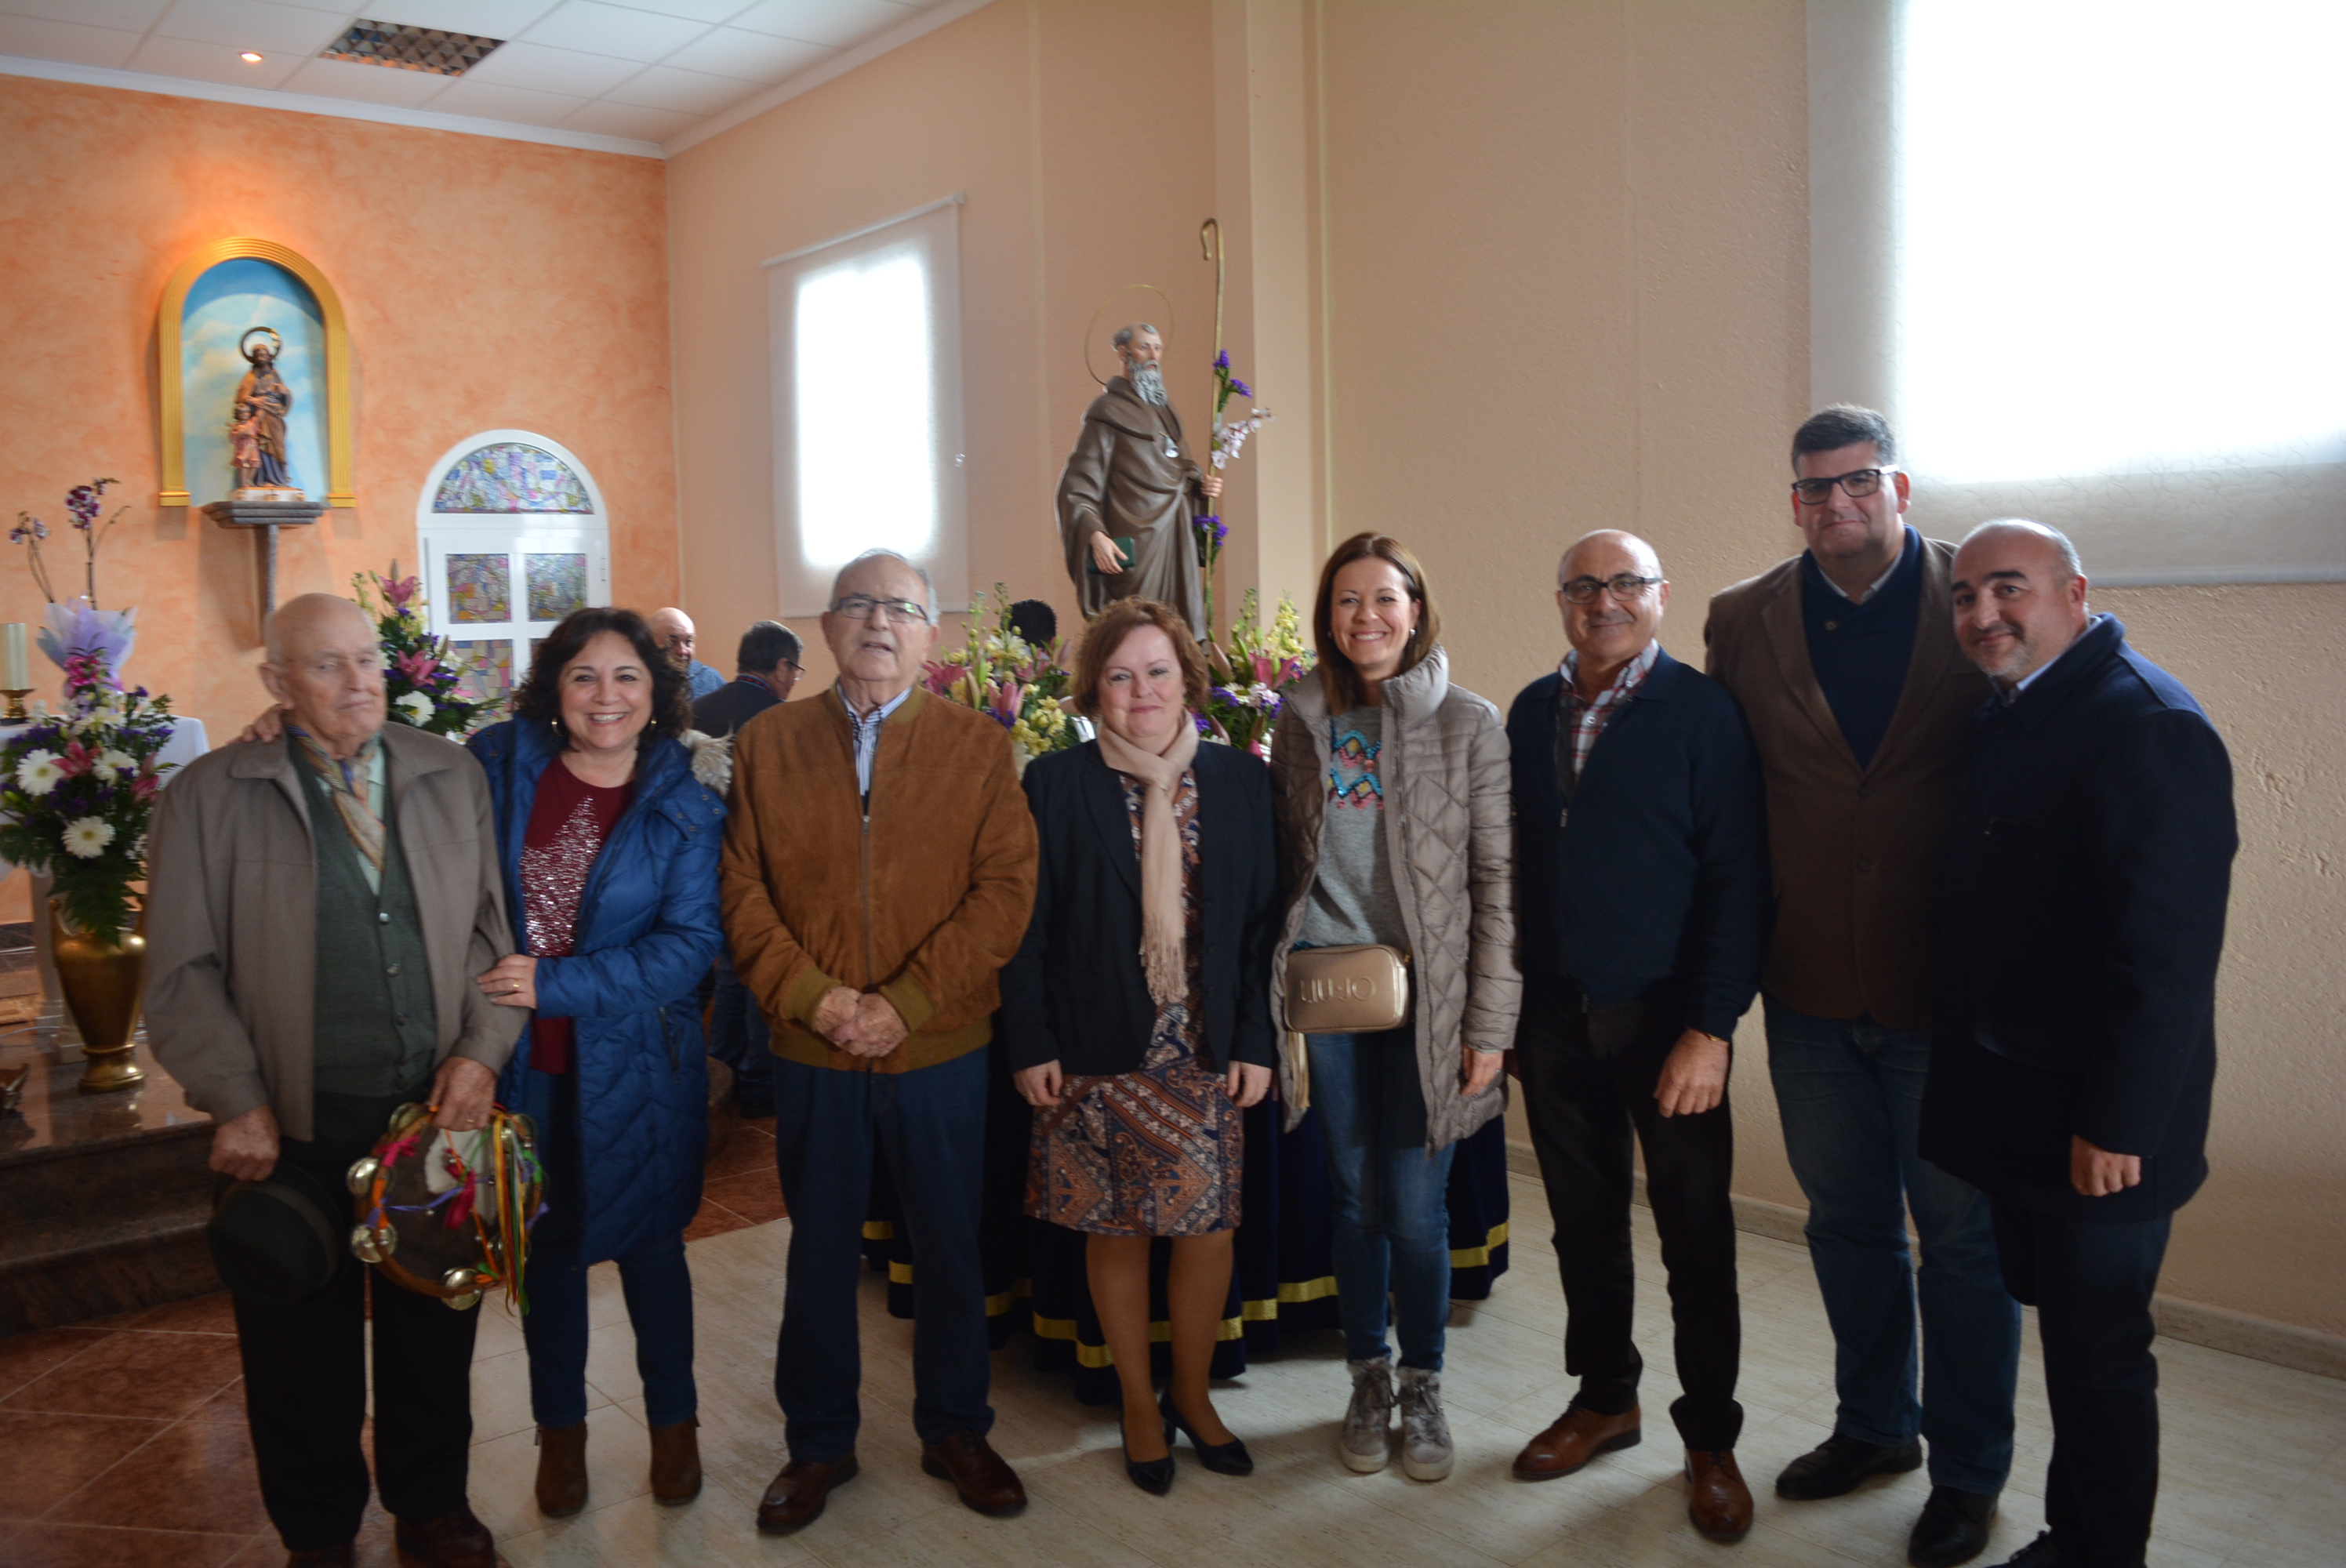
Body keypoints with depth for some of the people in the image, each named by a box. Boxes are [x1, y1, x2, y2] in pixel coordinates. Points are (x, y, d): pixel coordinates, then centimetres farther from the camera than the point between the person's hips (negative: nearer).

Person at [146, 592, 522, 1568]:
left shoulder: (451, 778, 5)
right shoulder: (210, 796, -4)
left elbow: (490, 929, 7)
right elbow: (183, 971, -4)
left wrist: (482, 1049, -6)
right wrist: (237, 1102, -11)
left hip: (439, 1109, 2)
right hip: (297, 1128, -2)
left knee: (433, 1329, 16)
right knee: (303, 1345, 13)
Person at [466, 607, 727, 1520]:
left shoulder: (683, 808, -7)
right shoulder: (498, 763, -4)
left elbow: (690, 943, -13)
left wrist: (556, 985, -21)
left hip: (634, 1064, -1)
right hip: (522, 1061, 1)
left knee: (648, 1243, 14)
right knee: (546, 1245, 16)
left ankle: (673, 1421, 35)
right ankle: (560, 1428, 37)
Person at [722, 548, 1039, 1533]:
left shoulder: (978, 747, -1)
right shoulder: (766, 746, 3)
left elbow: (1006, 889, -8)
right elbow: (742, 890, -1)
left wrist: (905, 1002, -15)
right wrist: (810, 996, -15)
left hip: (942, 1049, 0)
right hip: (810, 1053, 1)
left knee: (949, 1247, 13)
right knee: (820, 1252, 14)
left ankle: (956, 1432, 32)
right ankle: (818, 1444, 32)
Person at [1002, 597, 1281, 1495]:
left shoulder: (1240, 782, 4)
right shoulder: (1055, 784, -1)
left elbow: (1263, 922, 4)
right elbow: (1028, 927, -2)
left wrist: (1256, 1041, -1)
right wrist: (1030, 1045, -7)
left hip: (1207, 1057, 2)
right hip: (1095, 1056, -1)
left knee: (1207, 1229, 6)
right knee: (1115, 1233, 8)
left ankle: (1193, 1394, 29)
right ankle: (1138, 1403, 28)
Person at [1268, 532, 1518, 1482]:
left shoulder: (1469, 725, -3)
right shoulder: (1300, 723, 6)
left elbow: (1497, 881, -4)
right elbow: (1282, 864, 10)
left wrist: (1490, 1024, -7)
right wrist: (1273, 998, 6)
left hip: (1424, 989, -2)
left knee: (1416, 1204, 2)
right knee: (1355, 1196, 11)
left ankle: (1423, 1386, 24)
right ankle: (1368, 1378, 30)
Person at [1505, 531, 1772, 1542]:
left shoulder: (1702, 711, -8)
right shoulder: (1531, 712, 6)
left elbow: (1738, 879, -10)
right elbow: (1518, 859, 9)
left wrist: (1710, 1027, -16)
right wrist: (1510, 1002, 3)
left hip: (1664, 1013, -4)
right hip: (1554, 1009, 4)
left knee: (1694, 1231, 8)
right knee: (1583, 1219, 16)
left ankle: (1710, 1439, 24)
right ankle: (1604, 1398, 35)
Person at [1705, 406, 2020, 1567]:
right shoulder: (1743, 621, 2)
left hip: (1947, 985, -3)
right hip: (1812, 989, 3)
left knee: (1963, 1234, 10)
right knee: (1847, 1221, 19)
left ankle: (1968, 1473, 29)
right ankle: (1873, 1427, 40)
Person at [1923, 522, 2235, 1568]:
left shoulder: (2146, 726, -18)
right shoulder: (2013, 715, 11)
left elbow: (2170, 952, -23)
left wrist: (2118, 1122, -22)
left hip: (2096, 1127, -9)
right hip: (2017, 1108, 9)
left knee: (2098, 1358, 5)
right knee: (2066, 1333, 19)